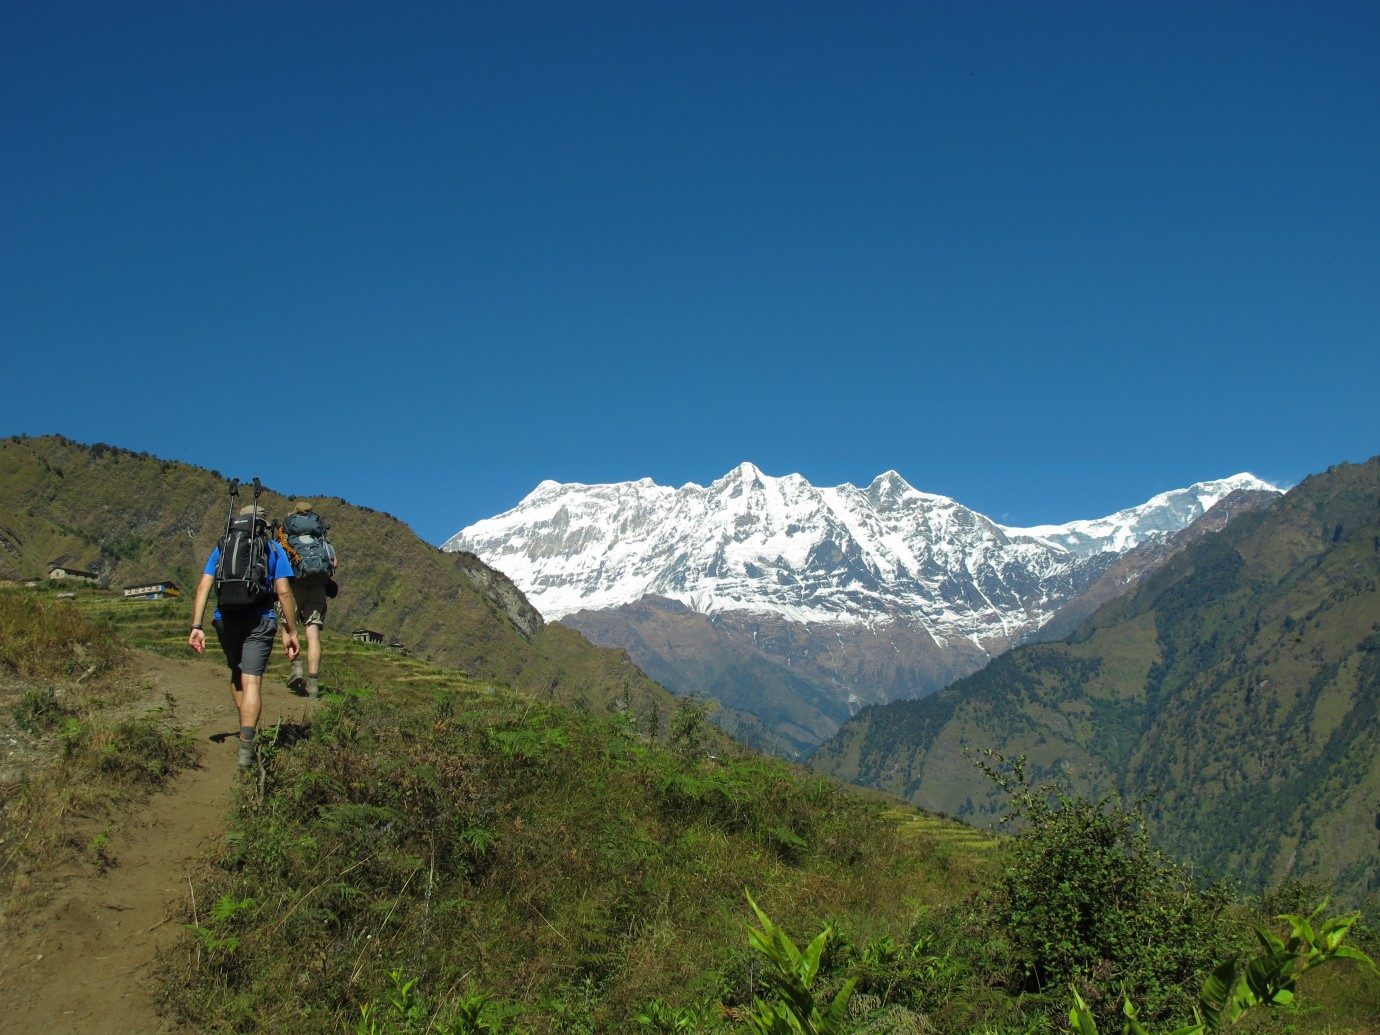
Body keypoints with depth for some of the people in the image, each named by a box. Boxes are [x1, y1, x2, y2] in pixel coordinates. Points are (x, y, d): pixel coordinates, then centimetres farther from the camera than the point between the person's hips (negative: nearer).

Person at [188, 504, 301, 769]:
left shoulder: (222, 547, 14)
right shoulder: (273, 549, 8)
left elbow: (204, 585, 3)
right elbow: (283, 591, -2)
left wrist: (196, 626, 0)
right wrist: (291, 631, 1)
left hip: (225, 619, 3)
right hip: (259, 619, -3)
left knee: (237, 675, 23)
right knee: (251, 681, -7)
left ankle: (249, 734, 27)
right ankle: (246, 747, -18)